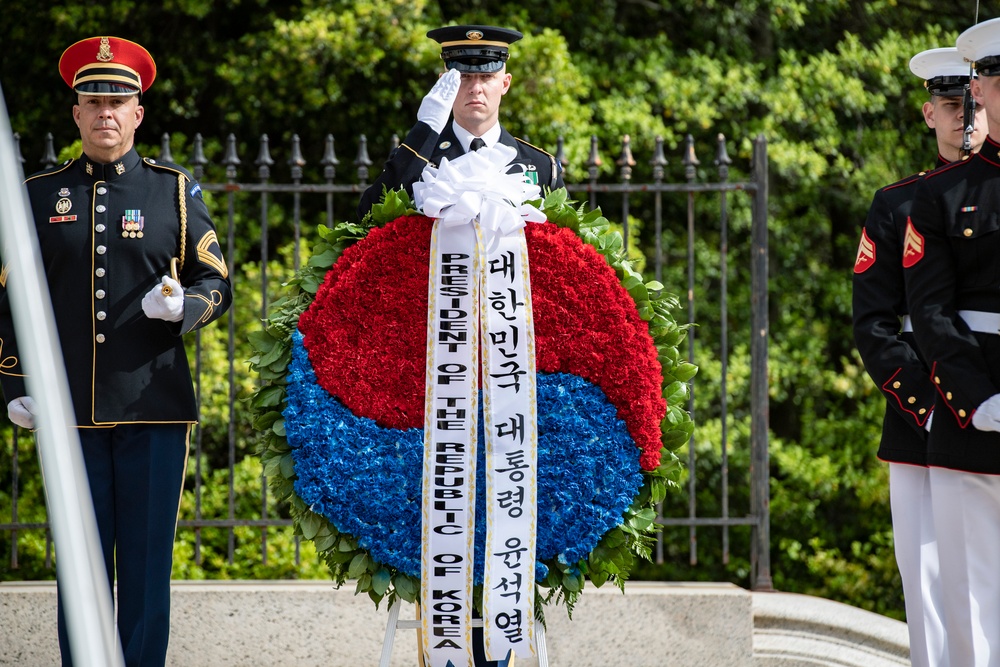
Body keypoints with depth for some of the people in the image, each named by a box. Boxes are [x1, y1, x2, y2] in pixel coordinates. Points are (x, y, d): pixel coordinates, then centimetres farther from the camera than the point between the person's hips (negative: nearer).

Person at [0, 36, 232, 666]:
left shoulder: (176, 192, 7)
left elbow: (218, 284, 9)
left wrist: (184, 305, -14)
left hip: (155, 407, -1)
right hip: (71, 412, 1)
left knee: (147, 564, 2)